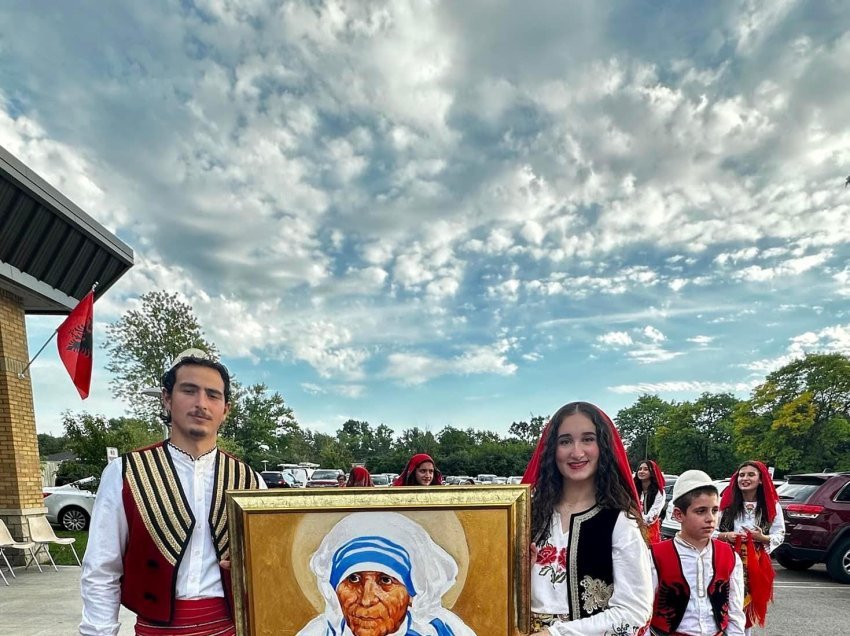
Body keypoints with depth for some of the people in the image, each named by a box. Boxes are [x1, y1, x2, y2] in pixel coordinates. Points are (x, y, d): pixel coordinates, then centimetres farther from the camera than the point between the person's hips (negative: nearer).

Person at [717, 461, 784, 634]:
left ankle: (746, 631, 27)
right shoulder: (726, 502, -3)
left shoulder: (771, 505, 0)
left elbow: (779, 535, 4)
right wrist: (726, 536, -18)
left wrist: (763, 538, -14)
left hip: (757, 563, 1)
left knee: (749, 605, 9)